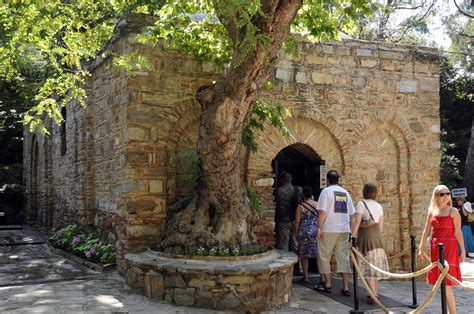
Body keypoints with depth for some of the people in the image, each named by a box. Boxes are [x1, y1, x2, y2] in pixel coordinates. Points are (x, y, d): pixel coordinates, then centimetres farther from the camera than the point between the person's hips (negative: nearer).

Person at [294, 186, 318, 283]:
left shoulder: (300, 206, -4)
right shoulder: (317, 205, 2)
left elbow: (297, 221, -4)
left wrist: (297, 233, 4)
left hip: (304, 232, -2)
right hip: (316, 231, 2)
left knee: (304, 255, 8)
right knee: (318, 253, 5)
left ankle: (305, 276, 11)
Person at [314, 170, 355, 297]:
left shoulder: (326, 191, -4)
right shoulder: (345, 193, 12)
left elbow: (322, 211, -12)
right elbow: (351, 213, 13)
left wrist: (319, 228, -9)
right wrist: (348, 226, 21)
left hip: (329, 229, -5)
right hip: (344, 229, 5)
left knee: (324, 257, 8)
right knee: (343, 257, 6)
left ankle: (327, 285, 13)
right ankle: (345, 287, 4)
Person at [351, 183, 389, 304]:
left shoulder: (361, 203, -6)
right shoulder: (379, 206, 11)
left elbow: (357, 222, -13)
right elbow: (381, 225, 11)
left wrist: (352, 237, -11)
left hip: (365, 235, -5)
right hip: (377, 235, 6)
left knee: (367, 265, -4)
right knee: (376, 264, 12)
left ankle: (373, 294, -12)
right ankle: (375, 292, 18)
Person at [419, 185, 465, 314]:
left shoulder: (453, 212, -5)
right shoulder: (432, 211, 8)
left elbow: (458, 232, -7)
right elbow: (427, 230, 11)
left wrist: (463, 250, -8)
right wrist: (422, 247, 10)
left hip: (449, 248, -5)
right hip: (436, 248, 5)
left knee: (446, 283, -8)